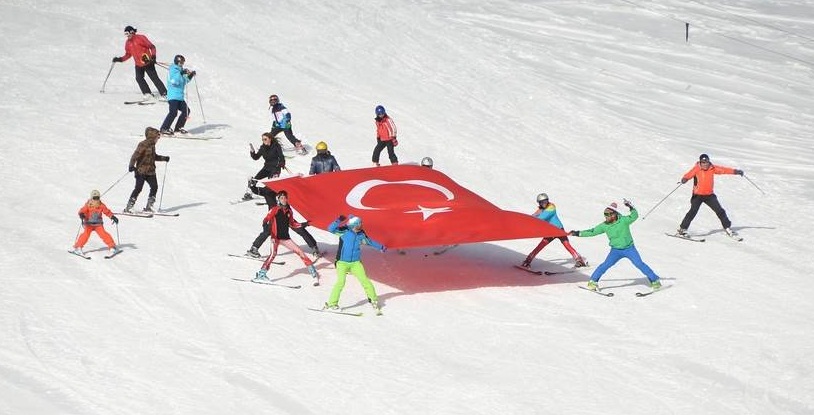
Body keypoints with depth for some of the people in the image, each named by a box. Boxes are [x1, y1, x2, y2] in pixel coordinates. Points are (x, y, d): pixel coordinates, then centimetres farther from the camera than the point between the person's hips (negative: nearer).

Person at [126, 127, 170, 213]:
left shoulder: (152, 145, 14)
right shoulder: (143, 145, -13)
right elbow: (135, 155, -20)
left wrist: (164, 158, 30)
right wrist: (131, 165, -31)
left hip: (150, 171, 8)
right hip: (141, 171, -8)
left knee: (154, 187, 2)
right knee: (138, 188, -12)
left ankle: (148, 207, 12)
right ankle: (128, 207, -6)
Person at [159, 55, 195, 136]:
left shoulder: (180, 70, 17)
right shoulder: (173, 70, -10)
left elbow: (185, 81, 31)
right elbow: (174, 81, -26)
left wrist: (190, 75, 19)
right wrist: (181, 73, -27)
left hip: (180, 97, 10)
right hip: (173, 96, -10)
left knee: (186, 111, 8)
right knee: (173, 112, -20)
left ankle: (178, 128, 17)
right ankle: (164, 129, -18)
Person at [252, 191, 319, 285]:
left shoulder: (289, 211, 11)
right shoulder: (275, 210, -5)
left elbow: (292, 224, 23)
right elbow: (266, 219, -14)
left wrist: (302, 225, 9)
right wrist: (265, 225, -35)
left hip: (285, 238, 5)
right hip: (276, 237, -5)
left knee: (299, 252, 2)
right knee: (273, 254, -27)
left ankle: (314, 273, 9)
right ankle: (261, 274, -25)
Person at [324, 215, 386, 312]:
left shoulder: (361, 234, 3)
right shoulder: (344, 231, -11)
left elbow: (369, 241, 22)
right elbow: (331, 229, -23)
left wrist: (381, 247, 31)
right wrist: (338, 221, -37)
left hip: (356, 263, 4)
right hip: (342, 263, -4)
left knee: (365, 280, -3)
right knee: (340, 282, -15)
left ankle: (373, 299, 14)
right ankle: (331, 303, -3)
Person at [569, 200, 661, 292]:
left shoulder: (623, 221, -16)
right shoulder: (604, 226, -6)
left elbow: (635, 216, -25)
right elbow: (592, 232, 0)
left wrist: (631, 207, -42)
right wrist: (577, 233, -2)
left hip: (629, 249, -2)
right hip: (616, 250, 2)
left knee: (639, 264, -9)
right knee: (606, 265, -11)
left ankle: (655, 280, 2)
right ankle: (593, 282, 3)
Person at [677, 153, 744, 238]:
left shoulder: (712, 168, -1)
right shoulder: (696, 169, -12)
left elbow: (723, 169, 1)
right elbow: (689, 175, -25)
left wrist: (735, 171, -7)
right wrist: (684, 179, -47)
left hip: (709, 195, 4)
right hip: (697, 195, -4)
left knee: (720, 211, 4)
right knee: (693, 211, -19)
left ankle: (727, 228, 20)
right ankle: (682, 229, -10)